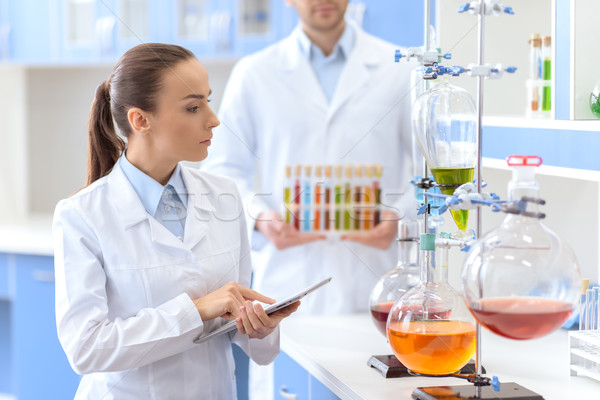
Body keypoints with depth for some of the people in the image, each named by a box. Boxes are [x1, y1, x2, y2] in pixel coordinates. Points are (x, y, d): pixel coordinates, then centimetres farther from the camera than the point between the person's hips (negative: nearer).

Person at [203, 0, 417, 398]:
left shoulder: (401, 70, 10)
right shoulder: (254, 74, 10)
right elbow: (224, 170, 10)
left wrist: (398, 215, -9)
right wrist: (258, 217, -9)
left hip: (374, 286, 0)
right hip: (287, 282, 0)